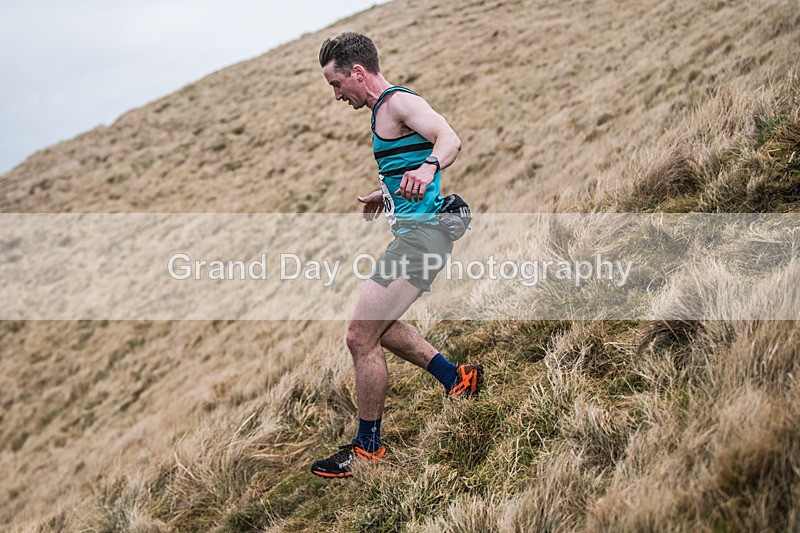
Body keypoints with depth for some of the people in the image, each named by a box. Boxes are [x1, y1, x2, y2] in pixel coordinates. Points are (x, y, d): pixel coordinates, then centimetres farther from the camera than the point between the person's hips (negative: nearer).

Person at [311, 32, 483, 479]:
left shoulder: (399, 103, -12)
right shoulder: (386, 108, 19)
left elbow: (450, 139, -31)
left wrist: (428, 167, -51)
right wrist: (385, 196, 43)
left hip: (420, 235, -11)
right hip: (413, 230, 11)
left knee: (361, 337, -7)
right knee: (377, 326, 23)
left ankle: (368, 446, 7)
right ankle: (458, 378, 28)